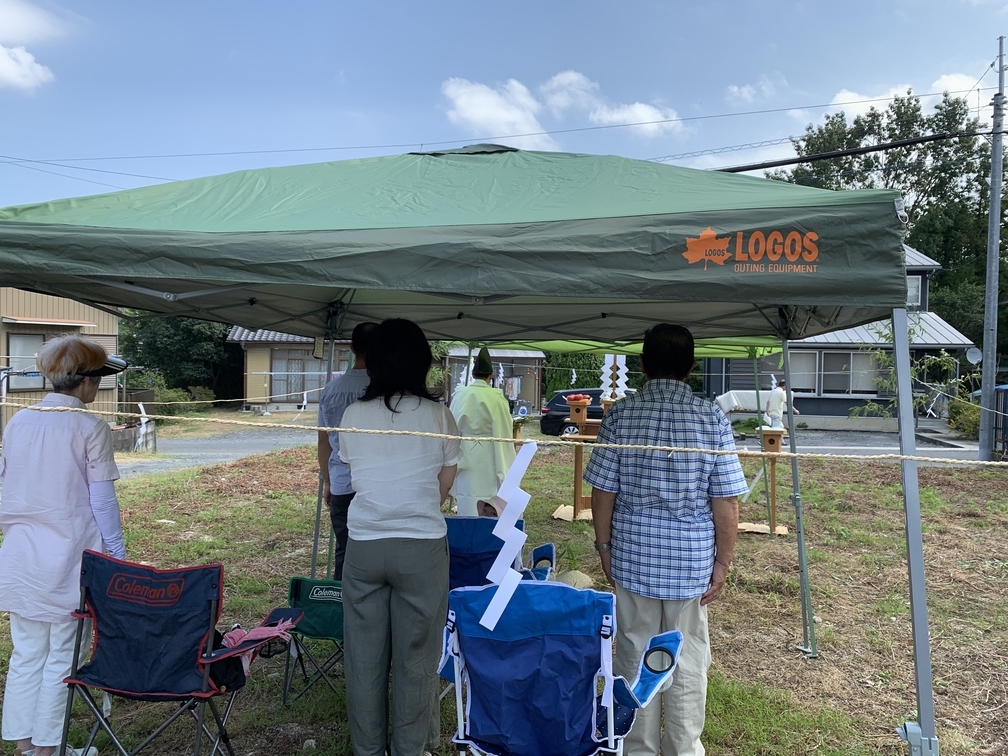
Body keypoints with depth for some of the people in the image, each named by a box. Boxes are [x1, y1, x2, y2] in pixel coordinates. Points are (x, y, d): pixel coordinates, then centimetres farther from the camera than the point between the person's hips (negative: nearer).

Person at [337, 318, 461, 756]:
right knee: (415, 658, 10)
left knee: (363, 655, 14)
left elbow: (354, 473, 10)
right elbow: (444, 484, 2)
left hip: (363, 545, 2)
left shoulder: (353, 415, -1)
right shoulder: (438, 415, -7)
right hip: (422, 547, -2)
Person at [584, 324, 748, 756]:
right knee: (688, 662, 13)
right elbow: (726, 501, -8)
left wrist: (604, 546, 8)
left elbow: (603, 491, -5)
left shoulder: (620, 414, -7)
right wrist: (723, 561, 2)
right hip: (692, 559, 0)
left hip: (633, 555, 1)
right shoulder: (712, 418, -8)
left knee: (635, 655, 14)